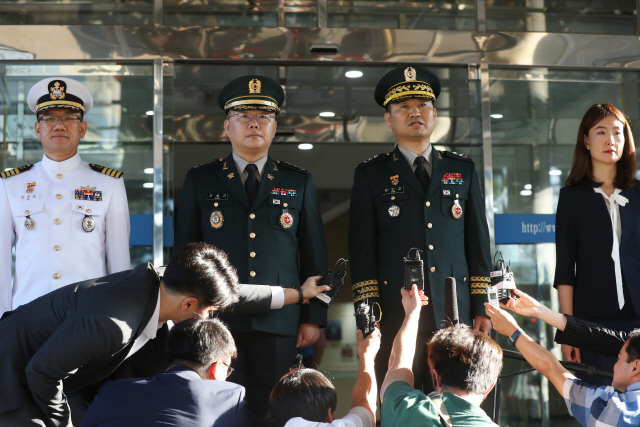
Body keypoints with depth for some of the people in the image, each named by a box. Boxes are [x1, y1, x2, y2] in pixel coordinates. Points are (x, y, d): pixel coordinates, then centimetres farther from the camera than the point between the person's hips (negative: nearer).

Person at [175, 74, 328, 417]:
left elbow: (315, 256, 10)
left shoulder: (299, 183, 10)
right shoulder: (200, 181, 9)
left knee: (272, 412, 2)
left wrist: (314, 317, 4)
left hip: (278, 324, 0)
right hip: (217, 322, 0)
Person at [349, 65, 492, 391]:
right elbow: (362, 249, 4)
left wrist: (482, 307, 7)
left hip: (454, 316, 2)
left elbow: (479, 242, 14)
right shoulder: (370, 175, 9)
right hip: (395, 317, -2)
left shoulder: (463, 171, 15)